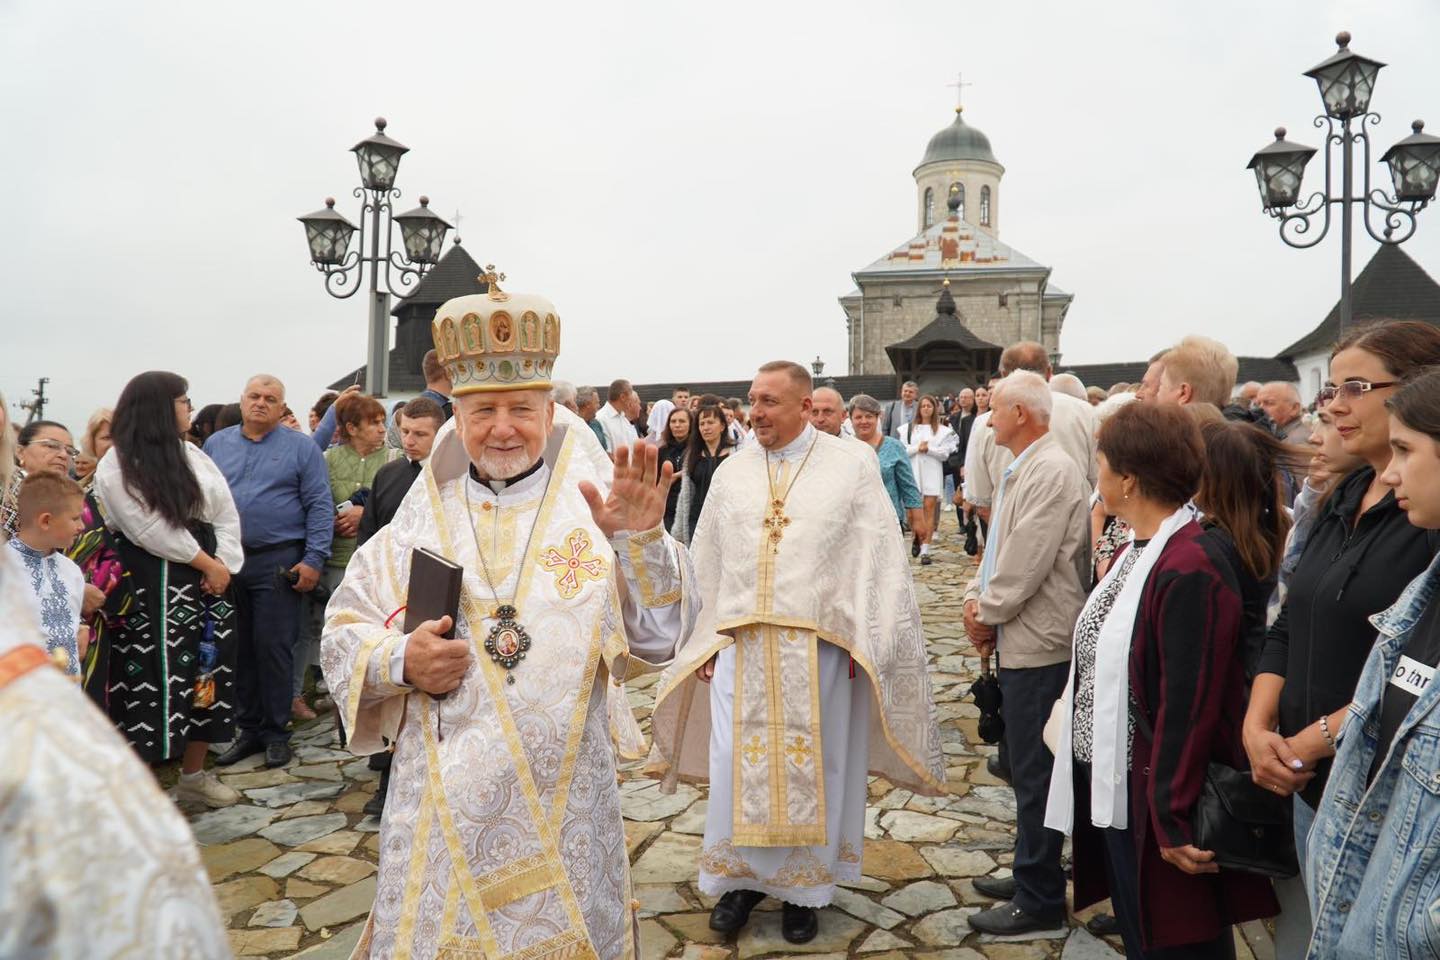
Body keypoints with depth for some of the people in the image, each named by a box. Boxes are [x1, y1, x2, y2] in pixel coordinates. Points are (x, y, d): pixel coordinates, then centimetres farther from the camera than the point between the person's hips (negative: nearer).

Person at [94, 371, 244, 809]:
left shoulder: (191, 453, 13)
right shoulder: (117, 466, -7)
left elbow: (227, 512, 8)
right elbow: (152, 531, -15)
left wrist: (222, 563, -6)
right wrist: (207, 563, -10)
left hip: (206, 576, 7)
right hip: (151, 584, -7)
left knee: (206, 673, 10)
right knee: (155, 677, -5)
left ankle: (194, 775, 24)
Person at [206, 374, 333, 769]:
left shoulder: (301, 447, 1)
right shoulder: (216, 444, 12)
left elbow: (320, 508, -3)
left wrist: (313, 559, -11)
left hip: (277, 562, -4)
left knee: (273, 648, 0)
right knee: (238, 648, 10)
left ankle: (275, 733, 13)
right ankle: (248, 729, 23)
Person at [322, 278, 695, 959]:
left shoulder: (592, 512, -5)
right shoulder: (419, 521, 1)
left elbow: (657, 641, -11)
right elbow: (342, 633, 5)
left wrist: (642, 542, -27)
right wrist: (399, 661, -15)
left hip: (561, 798, -1)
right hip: (442, 799, 1)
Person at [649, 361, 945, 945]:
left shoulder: (851, 466, -2)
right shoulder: (732, 473, 7)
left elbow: (878, 559, -5)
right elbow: (708, 564, 10)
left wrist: (862, 643, -10)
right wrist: (707, 642, 6)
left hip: (819, 648, -2)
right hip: (741, 645, 3)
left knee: (811, 766, 9)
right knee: (738, 764, 7)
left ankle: (804, 886, 27)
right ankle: (742, 875, 27)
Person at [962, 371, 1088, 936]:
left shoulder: (1053, 472, -19)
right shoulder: (1019, 470, 11)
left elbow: (1025, 565, -22)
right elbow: (997, 547, 16)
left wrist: (985, 613, -9)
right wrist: (977, 599, 2)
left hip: (1039, 646, -9)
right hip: (1019, 641, 9)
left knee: (1034, 773, 2)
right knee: (1024, 766, 19)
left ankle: (1040, 901, 16)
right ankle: (1032, 877, 34)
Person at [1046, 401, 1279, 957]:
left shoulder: (1190, 571, -24)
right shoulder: (1138, 551, 6)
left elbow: (1190, 705, -24)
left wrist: (1173, 820, -21)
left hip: (1149, 795, -9)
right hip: (1108, 783, 9)